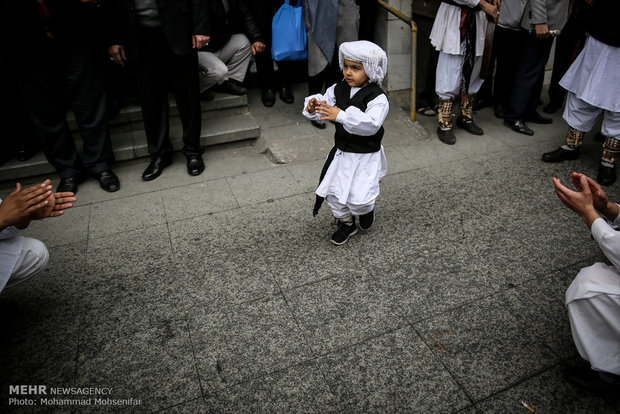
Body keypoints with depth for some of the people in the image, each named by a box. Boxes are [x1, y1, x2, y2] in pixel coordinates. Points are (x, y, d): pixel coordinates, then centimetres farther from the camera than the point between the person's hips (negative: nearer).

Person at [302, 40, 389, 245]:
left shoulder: (377, 97, -19)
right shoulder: (339, 89, 0)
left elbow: (371, 124, -34)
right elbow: (325, 107, -1)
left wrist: (341, 115, -43)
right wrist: (314, 107, -25)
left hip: (366, 156, -5)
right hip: (341, 152, 6)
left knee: (358, 197, -6)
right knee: (334, 191, 9)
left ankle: (366, 210, 32)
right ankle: (346, 223, 35)